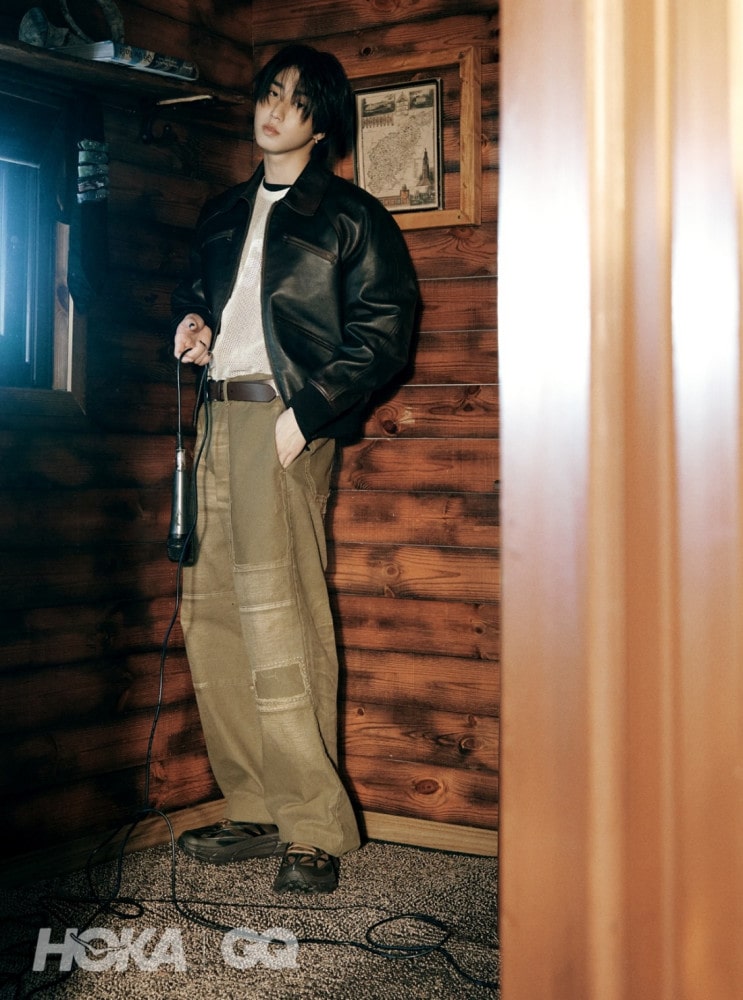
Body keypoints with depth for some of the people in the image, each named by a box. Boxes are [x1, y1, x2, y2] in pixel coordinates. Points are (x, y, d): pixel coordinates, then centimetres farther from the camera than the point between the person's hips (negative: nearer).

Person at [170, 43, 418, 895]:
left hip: (283, 421, -7)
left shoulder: (350, 217, 4)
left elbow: (384, 331, -4)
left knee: (279, 621, -13)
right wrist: (189, 322, 12)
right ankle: (256, 811, 11)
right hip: (216, 417, 7)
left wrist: (307, 413, -14)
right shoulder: (223, 214, 23)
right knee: (210, 616, 3)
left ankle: (315, 828, -6)